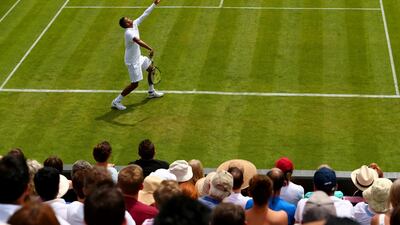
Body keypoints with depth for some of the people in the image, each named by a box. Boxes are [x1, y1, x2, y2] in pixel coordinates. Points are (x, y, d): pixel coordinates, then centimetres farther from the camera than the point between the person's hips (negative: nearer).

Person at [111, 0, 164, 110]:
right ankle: (116, 102, 5)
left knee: (152, 69, 25)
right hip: (133, 62, -10)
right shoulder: (129, 33, -32)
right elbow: (138, 41, -49)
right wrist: (150, 49, -60)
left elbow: (144, 14, 4)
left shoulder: (134, 24, -5)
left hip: (138, 57, 10)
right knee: (134, 84, -4)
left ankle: (151, 92, 45)